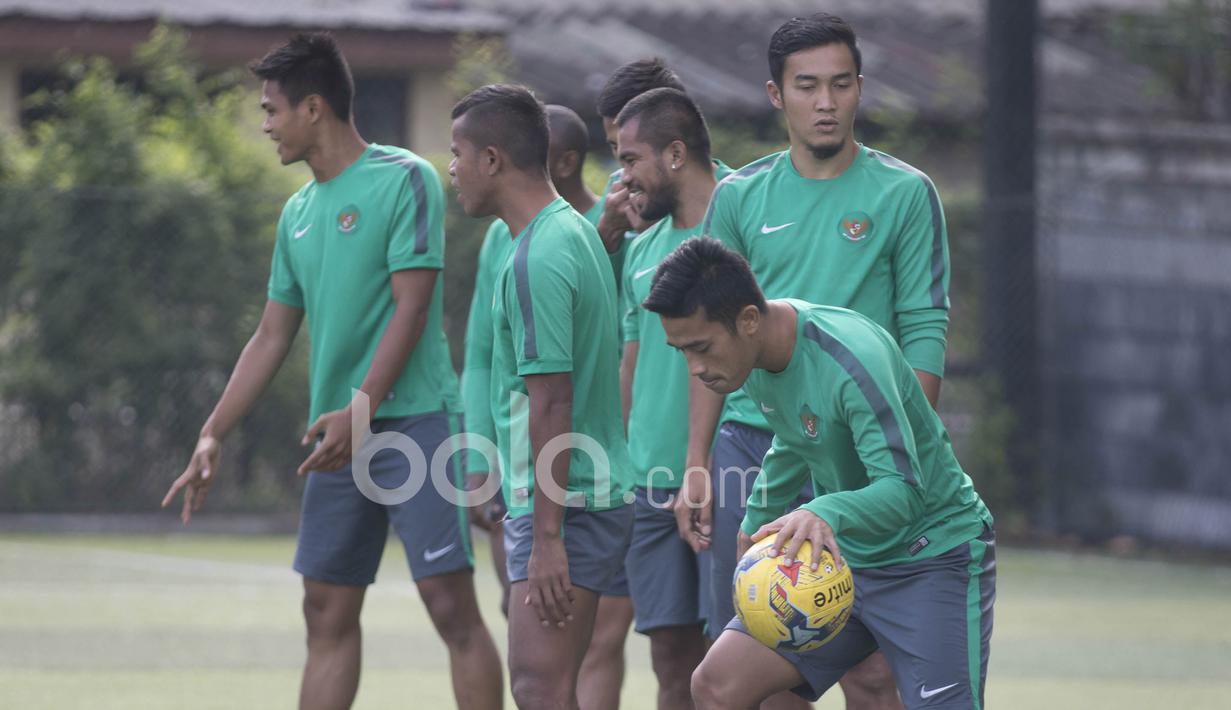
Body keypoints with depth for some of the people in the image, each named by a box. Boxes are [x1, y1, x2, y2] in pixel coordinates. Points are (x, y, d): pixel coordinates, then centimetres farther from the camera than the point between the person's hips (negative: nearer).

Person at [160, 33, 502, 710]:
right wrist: (211, 437, 17)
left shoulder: (404, 179, -6)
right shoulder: (299, 212, 17)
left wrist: (360, 409, -21)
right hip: (338, 434, 8)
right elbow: (272, 337, 21)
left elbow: (410, 308, -13)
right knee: (328, 615, 7)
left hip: (411, 419, -7)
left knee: (450, 603, -10)